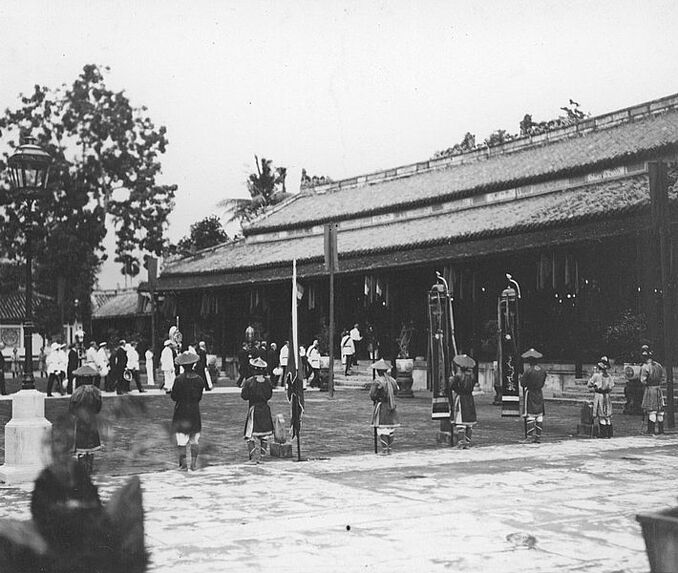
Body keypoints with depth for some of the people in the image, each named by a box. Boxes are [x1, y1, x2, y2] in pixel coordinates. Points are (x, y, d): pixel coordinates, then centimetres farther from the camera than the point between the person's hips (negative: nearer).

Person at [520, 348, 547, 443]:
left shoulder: (529, 370, -16)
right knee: (539, 415, 6)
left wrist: (521, 377, 8)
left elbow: (522, 383, -10)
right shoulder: (543, 370, 3)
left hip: (530, 393, -5)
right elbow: (543, 383, 12)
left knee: (530, 415, -4)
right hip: (540, 393, 5)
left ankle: (530, 436, -9)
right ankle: (538, 437, 8)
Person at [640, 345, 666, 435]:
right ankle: (660, 430, 17)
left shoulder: (645, 367, -14)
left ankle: (651, 431, -2)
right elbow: (662, 378, 11)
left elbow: (643, 381, -15)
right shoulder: (658, 365, 5)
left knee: (651, 411, -2)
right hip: (658, 388, 5)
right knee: (660, 411, 11)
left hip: (649, 389, -5)